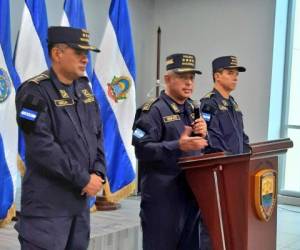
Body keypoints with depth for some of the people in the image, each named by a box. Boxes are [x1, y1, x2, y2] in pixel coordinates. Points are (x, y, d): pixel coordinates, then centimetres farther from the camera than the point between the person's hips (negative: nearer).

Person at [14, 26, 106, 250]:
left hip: (80, 199, 8)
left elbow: (97, 134, 13)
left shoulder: (84, 88, 10)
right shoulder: (35, 91, -14)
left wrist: (98, 173, -3)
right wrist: (83, 180, -17)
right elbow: (43, 148, -22)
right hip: (48, 203, -8)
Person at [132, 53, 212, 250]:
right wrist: (178, 146, -27)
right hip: (162, 197, -8)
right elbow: (142, 149, -19)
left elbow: (202, 147, 22)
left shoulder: (193, 109, 16)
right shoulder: (153, 110, -10)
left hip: (191, 193, 8)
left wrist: (203, 134, 0)